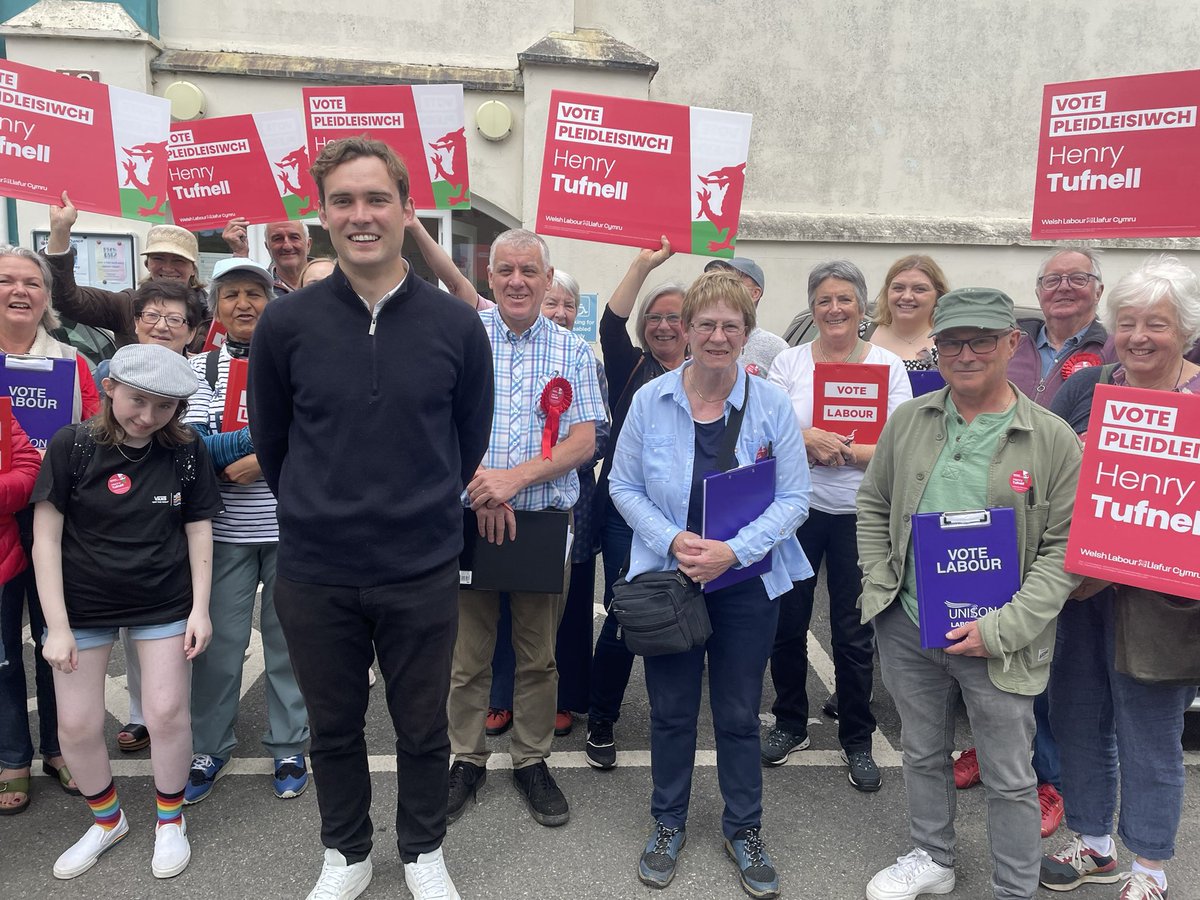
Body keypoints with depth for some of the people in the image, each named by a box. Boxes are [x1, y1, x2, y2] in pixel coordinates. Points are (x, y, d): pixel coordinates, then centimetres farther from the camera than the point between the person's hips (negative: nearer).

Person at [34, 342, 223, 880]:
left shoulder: (186, 452, -7)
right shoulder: (72, 446, -11)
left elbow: (199, 529, 1)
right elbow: (46, 537, -9)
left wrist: (200, 608, -3)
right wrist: (57, 626, -10)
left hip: (165, 604, 0)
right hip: (82, 605, 0)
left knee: (167, 713, 1)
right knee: (76, 724, 5)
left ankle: (170, 818, 25)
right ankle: (106, 819, 31)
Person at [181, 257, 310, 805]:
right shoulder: (202, 368, 4)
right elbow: (195, 446, -7)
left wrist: (262, 461, -18)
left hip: (290, 527, -1)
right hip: (226, 530, 1)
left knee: (288, 638, 9)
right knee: (219, 641, 7)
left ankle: (288, 748, 25)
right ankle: (209, 749, 26)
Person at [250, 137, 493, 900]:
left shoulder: (457, 327, -6)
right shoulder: (285, 325, -5)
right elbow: (271, 443, 6)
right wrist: (319, 519, 11)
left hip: (424, 572, 0)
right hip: (315, 575, 1)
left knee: (423, 728, 15)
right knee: (334, 728, 18)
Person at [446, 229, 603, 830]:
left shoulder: (573, 351, 5)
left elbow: (584, 441, -2)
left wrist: (514, 477, -15)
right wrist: (480, 487, -15)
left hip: (546, 519, 1)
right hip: (466, 518, 0)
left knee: (539, 655, 11)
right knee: (467, 654, 8)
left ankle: (532, 761, 28)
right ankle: (467, 760, 27)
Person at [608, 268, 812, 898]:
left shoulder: (772, 404, -7)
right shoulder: (651, 399, -5)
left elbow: (793, 498, -6)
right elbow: (623, 485, -1)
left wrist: (733, 551, -18)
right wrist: (672, 540, -16)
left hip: (748, 583, 0)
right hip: (667, 579, 1)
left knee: (738, 715, 13)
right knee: (671, 711, 14)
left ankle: (744, 830, 34)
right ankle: (668, 825, 35)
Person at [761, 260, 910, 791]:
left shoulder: (887, 365, 0)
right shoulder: (789, 361, 3)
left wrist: (839, 449, -20)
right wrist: (807, 439, -21)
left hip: (859, 515, -1)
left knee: (854, 632, 7)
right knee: (788, 622, 10)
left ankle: (858, 741, 25)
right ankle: (790, 724, 30)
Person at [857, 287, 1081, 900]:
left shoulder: (1053, 439, -9)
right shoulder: (908, 421, 2)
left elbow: (1065, 548, -9)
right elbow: (873, 504, 11)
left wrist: (1002, 628, -16)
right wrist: (878, 586, 1)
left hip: (998, 644, -3)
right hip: (906, 630, 4)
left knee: (1009, 777, 12)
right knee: (922, 752, 21)